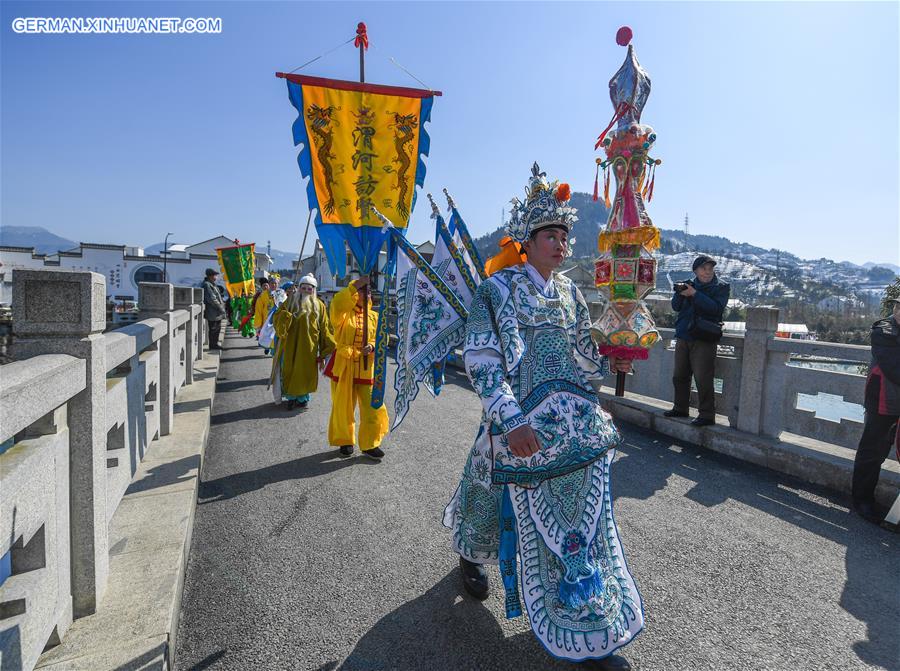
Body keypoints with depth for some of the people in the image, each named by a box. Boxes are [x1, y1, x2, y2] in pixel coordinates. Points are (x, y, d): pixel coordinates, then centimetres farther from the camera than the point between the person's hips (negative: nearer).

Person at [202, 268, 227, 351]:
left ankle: (215, 344, 25)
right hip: (212, 313, -10)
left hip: (217, 313, 10)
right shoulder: (206, 285, -16)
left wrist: (222, 303, 15)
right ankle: (212, 345, 5)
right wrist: (220, 307, -18)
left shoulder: (212, 284, 16)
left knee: (217, 328, 16)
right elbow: (211, 299, -22)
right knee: (213, 329, -3)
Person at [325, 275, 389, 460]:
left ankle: (370, 444, 17)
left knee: (372, 407, 1)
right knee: (343, 406, 8)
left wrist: (372, 346, -15)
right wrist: (354, 285, -31)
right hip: (343, 366, -2)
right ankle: (345, 441, 27)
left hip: (366, 368, 3)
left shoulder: (373, 316, 8)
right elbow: (337, 304, -26)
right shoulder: (343, 313, -3)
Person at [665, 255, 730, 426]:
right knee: (679, 376, 13)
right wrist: (679, 293, -12)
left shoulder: (721, 287, 0)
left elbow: (716, 308, -17)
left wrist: (694, 294, -20)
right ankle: (680, 408, 27)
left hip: (704, 340, -6)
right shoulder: (689, 284, 13)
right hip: (683, 337, 6)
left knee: (703, 379, -9)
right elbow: (676, 307, 8)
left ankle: (707, 415, 0)